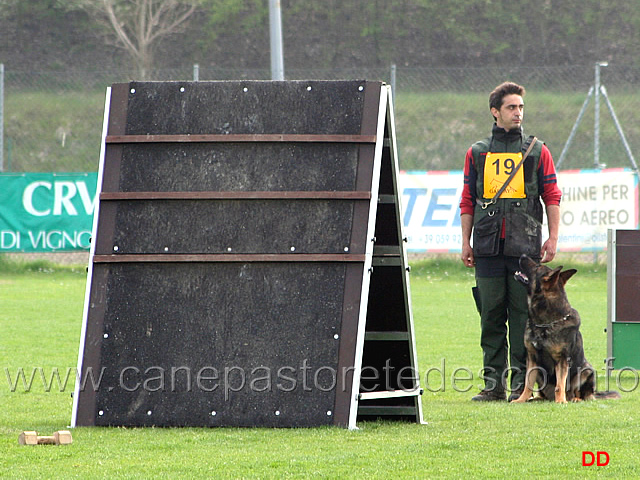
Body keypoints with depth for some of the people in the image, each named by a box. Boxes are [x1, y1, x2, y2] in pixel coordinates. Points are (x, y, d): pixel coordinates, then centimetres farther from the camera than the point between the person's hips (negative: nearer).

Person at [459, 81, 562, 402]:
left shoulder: (537, 152, 9)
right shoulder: (477, 153, 12)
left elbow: (552, 196, 8)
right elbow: (467, 200, 14)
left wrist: (553, 238, 0)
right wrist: (466, 242, 8)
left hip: (525, 246, -1)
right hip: (488, 247, 2)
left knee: (523, 315, -3)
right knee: (491, 316, 2)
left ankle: (521, 382, 0)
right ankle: (493, 383, 7)